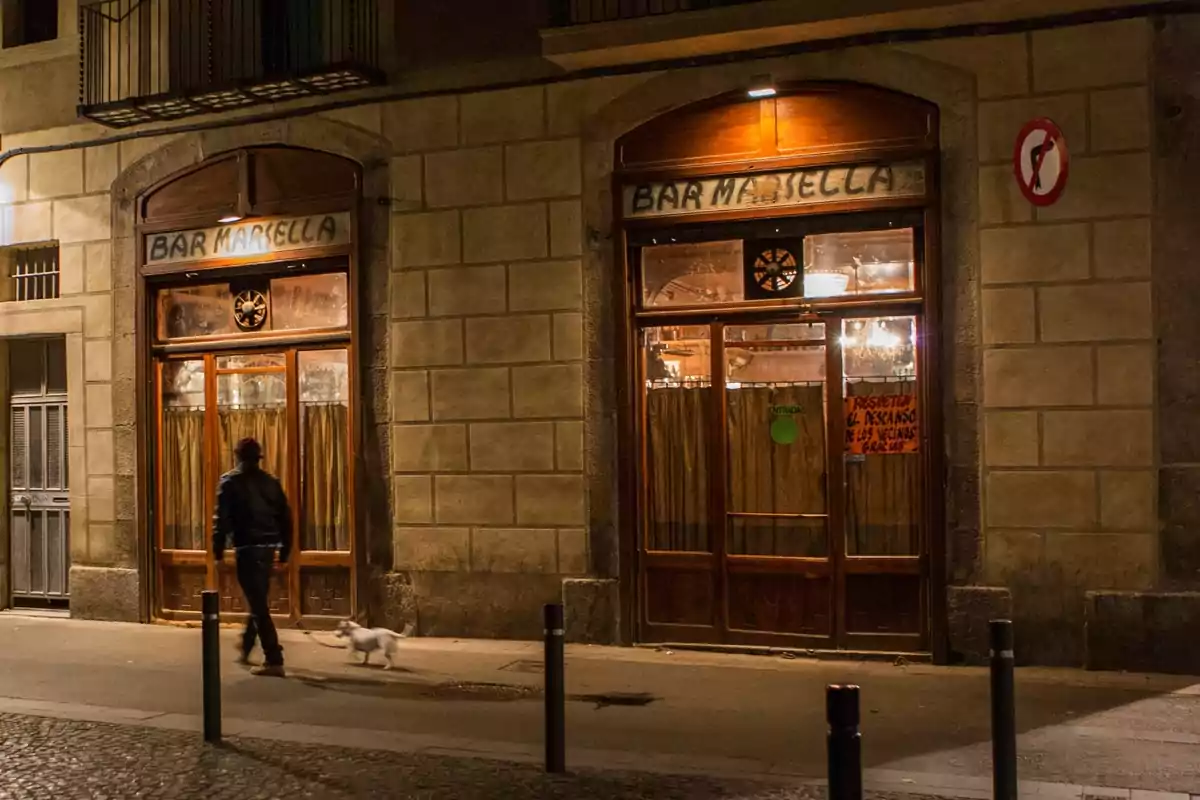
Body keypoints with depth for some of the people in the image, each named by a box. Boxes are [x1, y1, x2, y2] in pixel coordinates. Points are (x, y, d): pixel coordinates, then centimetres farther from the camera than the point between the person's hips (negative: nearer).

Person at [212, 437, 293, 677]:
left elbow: (221, 517, -9)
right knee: (258, 600, 22)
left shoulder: (230, 481, -2)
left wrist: (218, 549, -4)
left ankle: (274, 660, -10)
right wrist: (285, 549, 17)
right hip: (268, 546, 6)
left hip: (247, 547, -6)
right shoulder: (271, 481, 12)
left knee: (258, 604, -6)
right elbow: (285, 517, 11)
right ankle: (245, 648, 40)